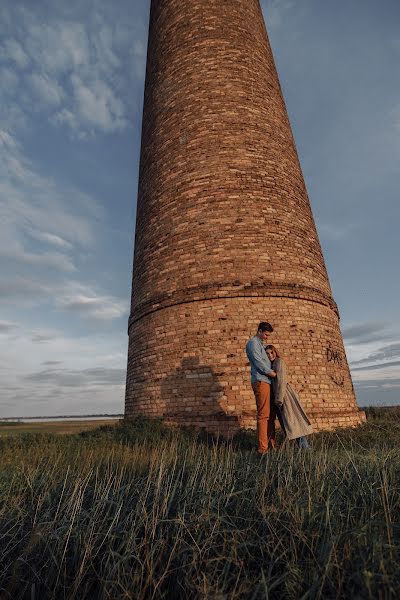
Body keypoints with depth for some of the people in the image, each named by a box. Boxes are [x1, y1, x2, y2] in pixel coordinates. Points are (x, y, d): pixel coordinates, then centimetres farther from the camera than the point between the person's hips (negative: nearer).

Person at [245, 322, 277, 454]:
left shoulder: (260, 345, 25)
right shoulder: (252, 343, -5)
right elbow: (259, 363, -13)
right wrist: (274, 374, -6)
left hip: (267, 382, 10)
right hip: (260, 382, -10)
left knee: (271, 414, 10)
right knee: (263, 415, -10)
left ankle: (271, 444, 16)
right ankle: (263, 448, -7)